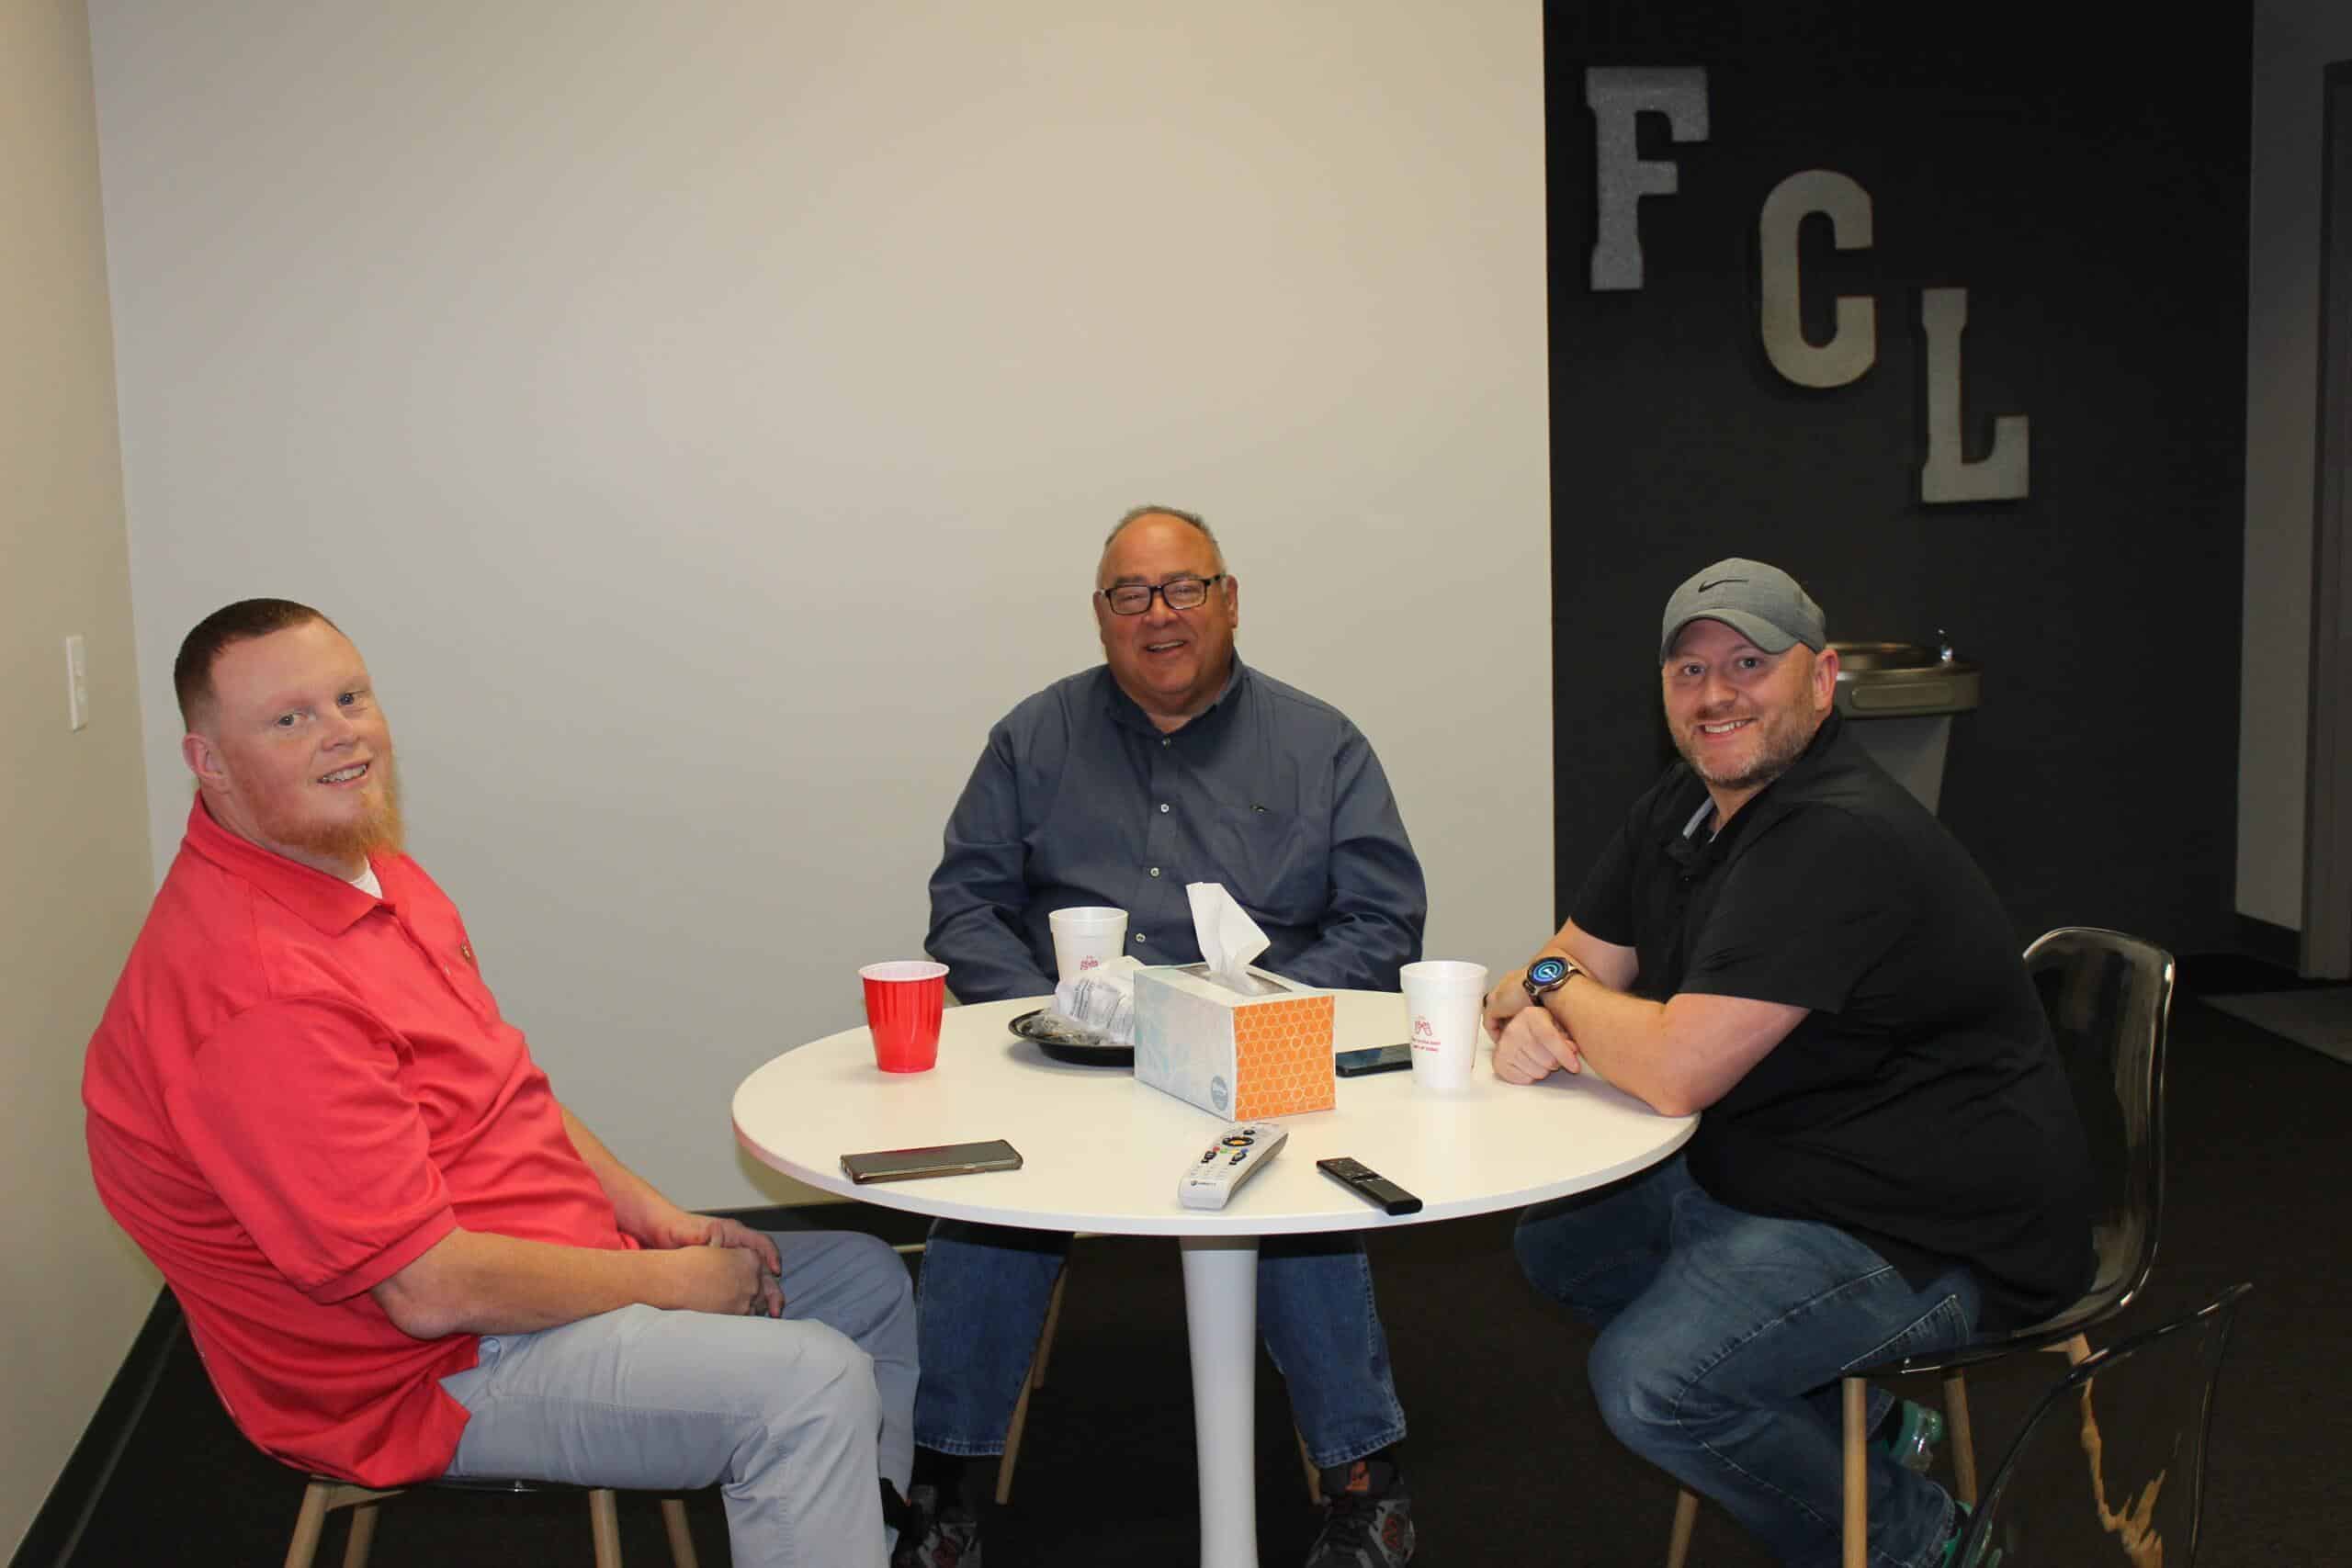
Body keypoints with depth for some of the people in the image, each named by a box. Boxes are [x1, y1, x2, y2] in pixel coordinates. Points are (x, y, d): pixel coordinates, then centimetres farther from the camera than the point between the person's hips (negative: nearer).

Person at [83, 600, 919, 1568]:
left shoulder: (368, 868, 6)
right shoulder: (258, 988, -28)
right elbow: (433, 1290, -27)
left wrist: (650, 1214, 5)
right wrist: (670, 1281, -15)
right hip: (424, 1373, -11)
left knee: (866, 1279, 16)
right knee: (811, 1383, -27)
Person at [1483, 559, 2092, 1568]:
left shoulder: (1839, 840, -27)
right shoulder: (1680, 809, 5)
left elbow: (1676, 1071, -31)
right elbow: (1566, 969, 9)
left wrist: (1551, 987, -11)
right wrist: (1527, 1022, -16)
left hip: (1937, 1233, -10)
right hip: (1768, 1173, 10)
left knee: (1644, 1380, -23)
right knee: (1556, 1243, 15)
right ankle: (1857, 1424, 16)